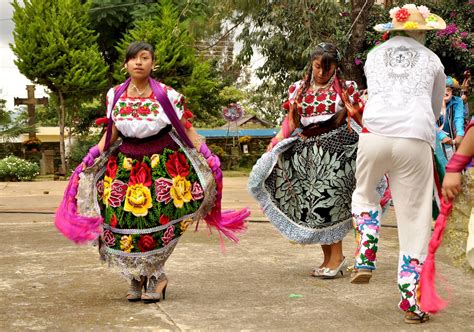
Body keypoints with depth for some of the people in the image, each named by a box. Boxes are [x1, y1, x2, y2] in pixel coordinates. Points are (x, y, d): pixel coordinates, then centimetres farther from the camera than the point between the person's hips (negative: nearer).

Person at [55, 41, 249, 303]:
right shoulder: (115, 95, 5)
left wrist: (207, 156, -6)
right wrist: (92, 157, 5)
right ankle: (136, 278, 11)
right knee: (125, 220, -7)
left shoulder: (166, 95, -5)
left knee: (157, 221, -11)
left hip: (163, 162, -3)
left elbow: (187, 129, 1)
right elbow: (112, 133, 14)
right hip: (126, 165, 3)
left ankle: (154, 275, 10)